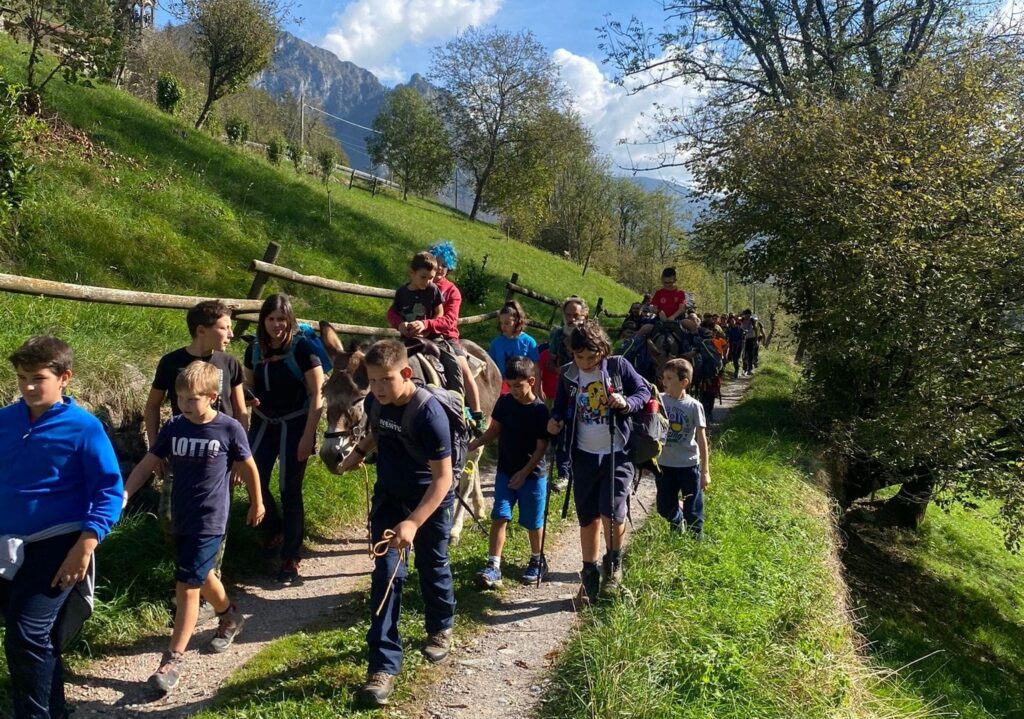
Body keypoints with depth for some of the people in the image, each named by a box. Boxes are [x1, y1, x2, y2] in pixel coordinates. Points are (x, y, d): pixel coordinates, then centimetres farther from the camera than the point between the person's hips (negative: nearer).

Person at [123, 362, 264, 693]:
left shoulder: (229, 429, -14)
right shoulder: (174, 427, -3)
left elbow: (248, 467, -1)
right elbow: (146, 465, -1)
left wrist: (257, 504, 9)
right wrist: (122, 496, -14)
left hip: (210, 521, -5)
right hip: (181, 519, 5)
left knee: (187, 586, -7)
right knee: (202, 577, 22)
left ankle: (173, 659, 4)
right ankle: (230, 616, 48)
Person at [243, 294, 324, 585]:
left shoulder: (302, 348, -14)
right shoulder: (255, 349, 1)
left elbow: (317, 394, -14)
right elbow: (249, 388, 14)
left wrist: (308, 436, -17)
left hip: (294, 426, -5)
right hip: (262, 424, 5)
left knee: (290, 491, 0)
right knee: (255, 482, 3)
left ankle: (291, 558, 13)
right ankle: (274, 531, 34)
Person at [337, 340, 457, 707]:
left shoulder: (429, 414, -31)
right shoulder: (375, 401, -12)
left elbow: (443, 478, -29)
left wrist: (413, 522, -36)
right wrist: (359, 450, -5)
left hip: (429, 499, -4)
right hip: (388, 496, 4)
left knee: (432, 566, 16)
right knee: (386, 573, -2)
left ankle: (440, 628, 45)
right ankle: (384, 664, 3)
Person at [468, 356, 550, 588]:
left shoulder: (540, 410, -15)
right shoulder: (504, 402, -3)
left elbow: (542, 446, -13)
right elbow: (495, 430, 7)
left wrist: (524, 473, -17)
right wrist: (473, 445, -9)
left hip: (532, 474, -3)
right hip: (505, 471, 3)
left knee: (533, 522, 9)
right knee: (499, 517, -5)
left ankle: (537, 561, 30)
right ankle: (493, 566, -3)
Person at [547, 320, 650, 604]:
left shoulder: (618, 366, -7)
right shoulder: (568, 374, 0)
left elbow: (645, 391, 0)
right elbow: (561, 406, 13)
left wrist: (627, 403, -20)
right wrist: (556, 420, -9)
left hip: (617, 454, -3)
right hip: (584, 456, 3)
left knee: (611, 513, -13)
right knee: (588, 518, 9)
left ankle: (613, 564, 16)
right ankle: (590, 575, 26)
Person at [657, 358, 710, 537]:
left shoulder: (694, 406, -11)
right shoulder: (659, 400, -4)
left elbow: (701, 439, -7)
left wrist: (705, 470, -6)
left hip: (689, 465, -3)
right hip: (664, 465, 3)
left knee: (693, 512, 6)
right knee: (665, 508, 14)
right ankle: (678, 523, 45)